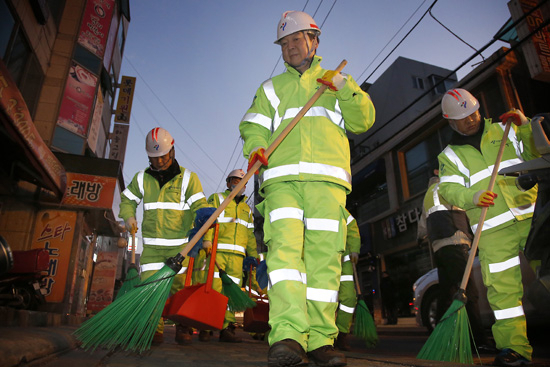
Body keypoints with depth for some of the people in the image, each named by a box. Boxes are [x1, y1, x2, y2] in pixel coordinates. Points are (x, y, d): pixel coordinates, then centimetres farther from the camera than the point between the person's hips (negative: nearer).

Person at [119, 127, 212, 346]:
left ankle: (183, 328, 15)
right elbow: (127, 199, 21)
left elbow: (200, 207, -7)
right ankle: (155, 329, 8)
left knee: (180, 286, -1)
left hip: (180, 245, -3)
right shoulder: (142, 178, 8)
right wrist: (128, 216, -1)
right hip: (152, 245, 3)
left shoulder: (187, 178, -2)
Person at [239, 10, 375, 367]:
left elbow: (363, 121, 14)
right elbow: (253, 126, 14)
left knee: (324, 257, -7)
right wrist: (256, 148, -9)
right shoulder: (271, 88, 29)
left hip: (327, 179, 0)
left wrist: (346, 88, -3)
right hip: (282, 179, 0)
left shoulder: (336, 83, 27)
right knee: (284, 248, -19)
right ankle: (288, 336, -24)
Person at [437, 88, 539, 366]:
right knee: (502, 286, -5)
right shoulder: (449, 156, 11)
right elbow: (449, 190, -3)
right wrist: (473, 197, -23)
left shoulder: (503, 130, 18)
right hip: (493, 229, -1)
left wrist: (525, 125, 0)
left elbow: (538, 155, 14)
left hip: (531, 214, 2)